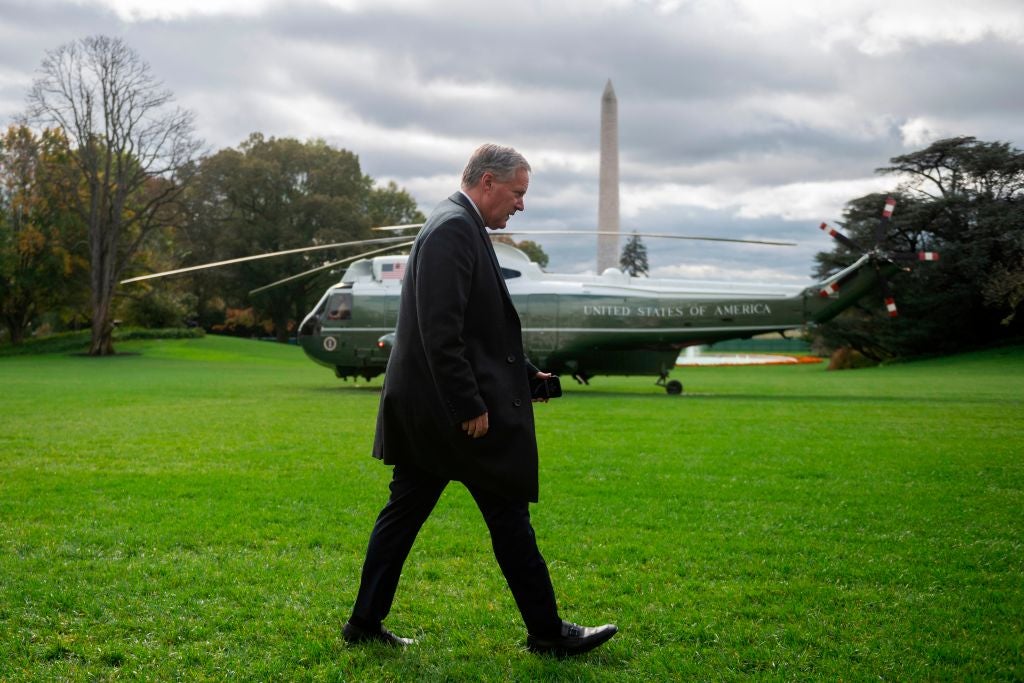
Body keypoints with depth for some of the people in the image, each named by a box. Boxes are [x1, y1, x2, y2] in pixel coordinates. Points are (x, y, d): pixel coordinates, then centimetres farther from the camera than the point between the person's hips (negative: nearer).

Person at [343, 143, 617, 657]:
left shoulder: (455, 226, 16)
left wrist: (523, 373, 17)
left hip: (424, 410, 10)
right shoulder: (455, 228, -16)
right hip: (450, 407, -10)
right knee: (508, 517, 0)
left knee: (405, 511, 13)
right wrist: (470, 406, -21)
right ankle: (547, 632, 12)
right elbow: (440, 331, -23)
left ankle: (365, 622, 21)